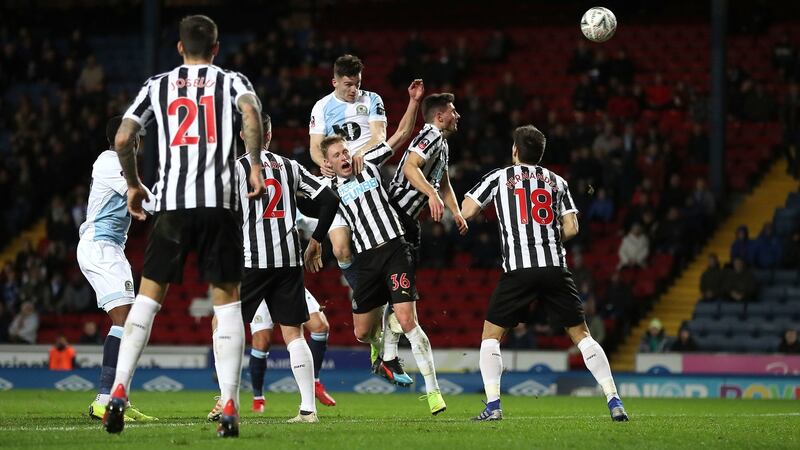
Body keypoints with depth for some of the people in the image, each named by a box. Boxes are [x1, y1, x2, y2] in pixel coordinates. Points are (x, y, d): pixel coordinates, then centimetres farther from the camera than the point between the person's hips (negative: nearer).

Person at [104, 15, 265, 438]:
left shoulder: (158, 85, 16)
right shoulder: (231, 81, 11)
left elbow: (122, 139, 7)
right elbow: (250, 113, -12)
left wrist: (134, 185, 21)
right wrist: (255, 166, -6)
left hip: (170, 201, 1)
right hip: (219, 201, -1)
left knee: (148, 296, 9)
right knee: (227, 302, 5)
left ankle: (119, 391, -5)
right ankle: (229, 407, -2)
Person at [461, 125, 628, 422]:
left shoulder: (499, 177, 10)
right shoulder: (557, 182, 17)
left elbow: (466, 211, 7)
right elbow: (571, 228, 9)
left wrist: (488, 199, 27)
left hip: (518, 268, -2)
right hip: (555, 267, 2)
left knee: (491, 335, 11)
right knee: (581, 334, 9)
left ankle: (493, 405, -3)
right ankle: (614, 402, 0)